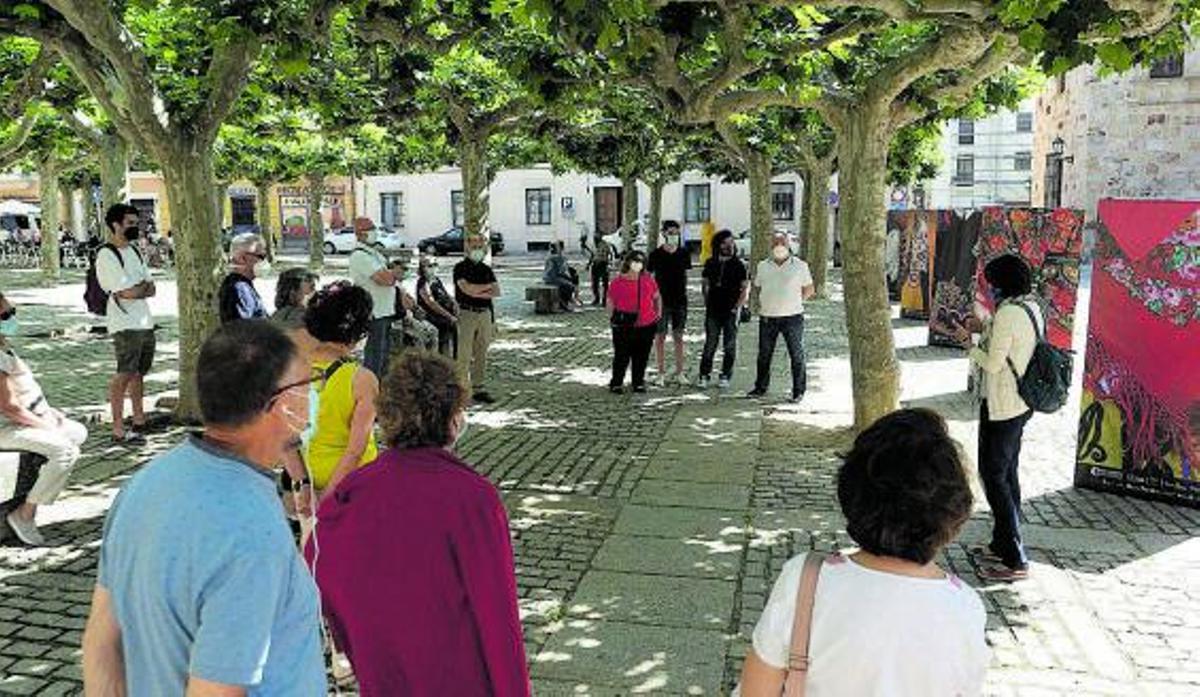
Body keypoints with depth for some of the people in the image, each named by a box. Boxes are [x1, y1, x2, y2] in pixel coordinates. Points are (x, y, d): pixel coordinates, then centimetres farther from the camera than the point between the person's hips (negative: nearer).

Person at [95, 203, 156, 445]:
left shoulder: (134, 251, 16)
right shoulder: (106, 255, -10)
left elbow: (151, 289, 12)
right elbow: (127, 292, -17)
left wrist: (136, 289, -8)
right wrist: (144, 287, 1)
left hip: (145, 322, 8)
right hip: (125, 324, -8)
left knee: (139, 372, 15)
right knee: (125, 375, -8)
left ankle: (139, 421, 26)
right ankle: (118, 430, -5)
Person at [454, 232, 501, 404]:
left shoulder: (487, 270, 15)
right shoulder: (460, 267, -2)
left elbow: (497, 292, 5)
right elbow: (467, 288, -16)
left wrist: (479, 292, -11)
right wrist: (488, 287, -4)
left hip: (485, 313, 5)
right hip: (466, 313, -5)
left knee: (481, 355, 9)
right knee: (464, 355, -6)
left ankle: (479, 389, 16)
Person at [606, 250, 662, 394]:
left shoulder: (648, 280, 5)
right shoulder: (617, 281, -2)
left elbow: (657, 297, 19)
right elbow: (610, 302, 6)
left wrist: (658, 313, 10)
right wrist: (614, 318, -2)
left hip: (647, 325, 3)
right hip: (624, 327, -3)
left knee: (642, 356, 10)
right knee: (622, 356, 1)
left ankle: (638, 382, 23)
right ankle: (616, 383, 14)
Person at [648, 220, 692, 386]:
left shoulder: (683, 253, 4)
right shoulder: (656, 255, -4)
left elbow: (685, 275, 13)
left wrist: (684, 294, 10)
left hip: (680, 300, 2)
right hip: (661, 301, -2)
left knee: (678, 337, 8)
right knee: (660, 336, 3)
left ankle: (679, 373, 16)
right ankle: (661, 373, 11)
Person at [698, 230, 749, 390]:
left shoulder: (738, 265, -2)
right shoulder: (710, 263, 7)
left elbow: (746, 288, -2)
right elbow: (704, 284, 17)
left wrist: (737, 306, -8)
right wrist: (707, 303, 8)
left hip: (731, 311, -2)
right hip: (713, 310, 2)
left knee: (730, 345, 4)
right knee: (710, 344, 4)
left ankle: (726, 376, 12)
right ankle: (704, 375, 10)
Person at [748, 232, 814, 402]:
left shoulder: (800, 265, 3)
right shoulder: (763, 266, 11)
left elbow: (809, 289, 9)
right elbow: (757, 288, 21)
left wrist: (795, 302, -1)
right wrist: (760, 305, 7)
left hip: (792, 317, -2)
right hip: (767, 317, 3)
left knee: (797, 355, 0)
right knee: (764, 355, 8)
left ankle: (798, 391, 8)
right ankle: (760, 388, 20)